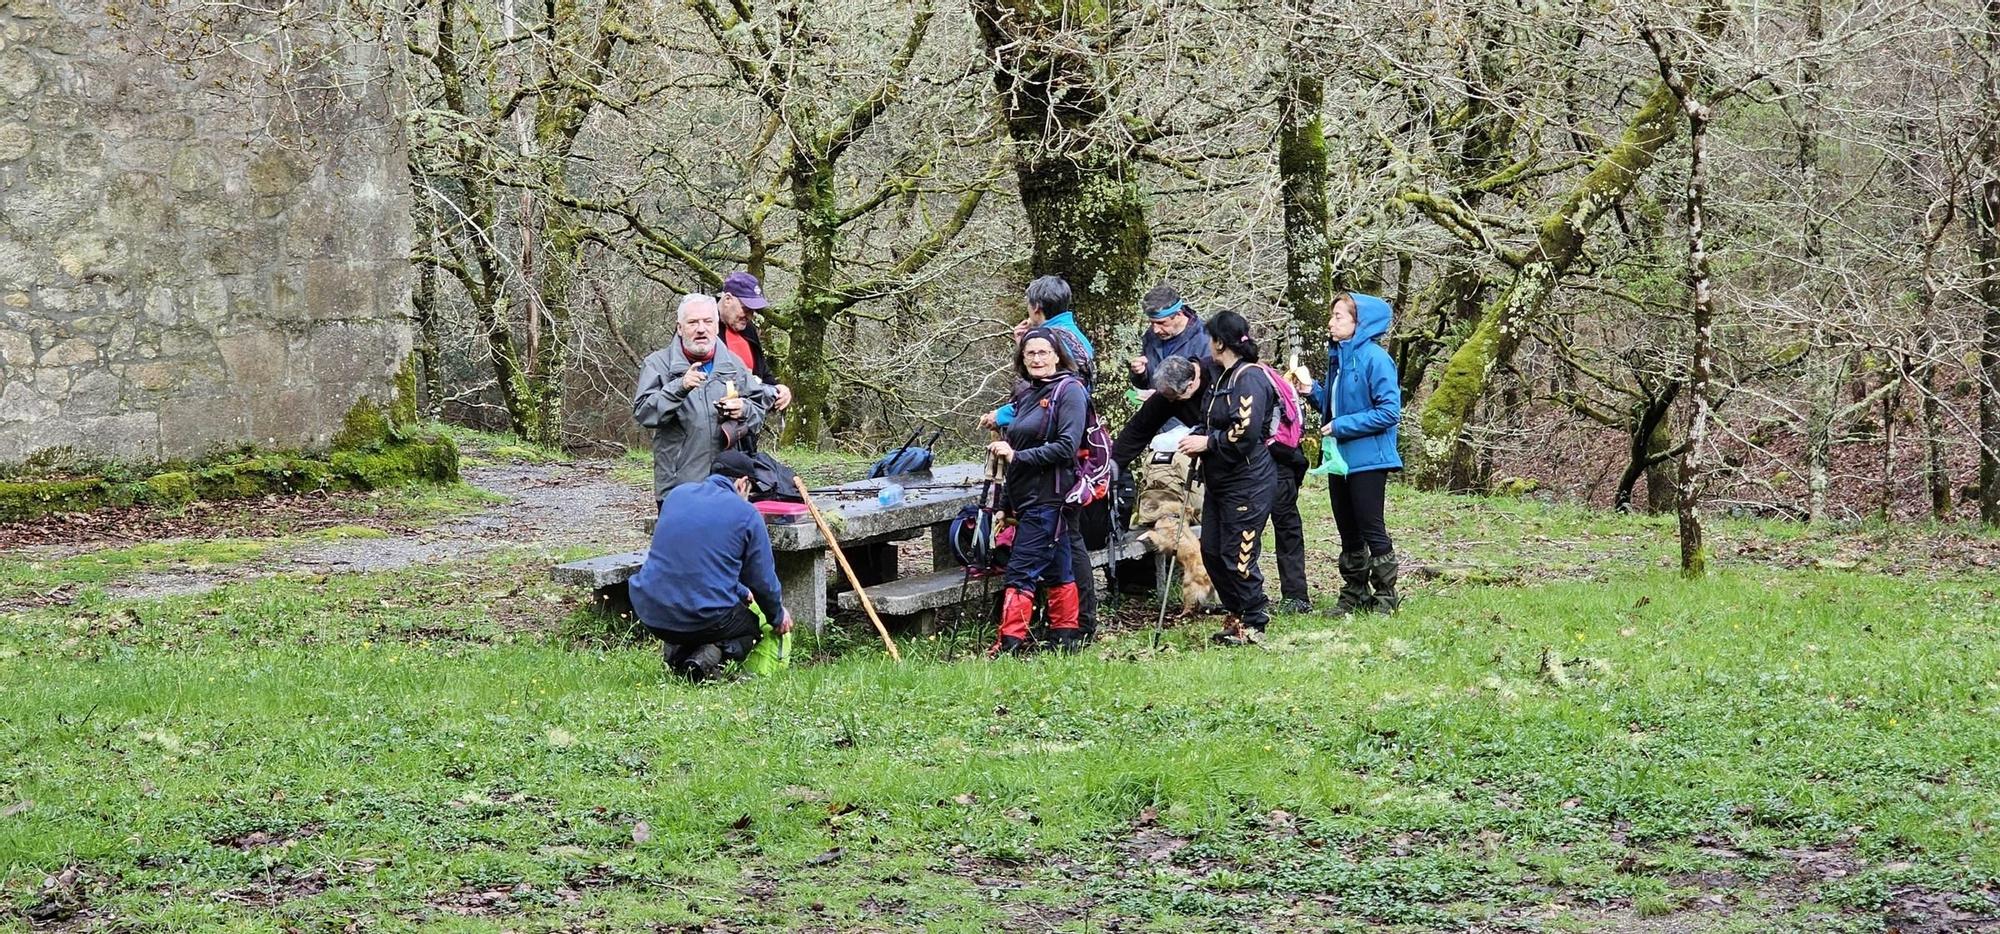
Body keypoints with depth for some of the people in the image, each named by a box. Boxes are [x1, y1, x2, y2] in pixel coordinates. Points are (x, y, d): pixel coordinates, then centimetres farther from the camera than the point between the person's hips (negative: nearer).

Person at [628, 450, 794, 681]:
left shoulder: (676, 495, 12)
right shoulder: (746, 513, -3)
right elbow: (762, 579, 4)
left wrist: (741, 592, 37)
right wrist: (778, 616, 26)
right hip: (706, 616, -6)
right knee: (751, 624, 25)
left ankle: (675, 652, 7)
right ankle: (707, 661, -6)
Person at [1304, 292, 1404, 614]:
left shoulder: (1374, 358, -16)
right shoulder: (1338, 357, 10)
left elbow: (1389, 411, -20)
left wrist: (1342, 426, -19)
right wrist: (1313, 390, 0)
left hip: (1367, 459, -8)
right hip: (1340, 458, 8)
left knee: (1371, 528, -1)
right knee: (1348, 532, 14)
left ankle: (1385, 595, 9)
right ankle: (1354, 593, 23)